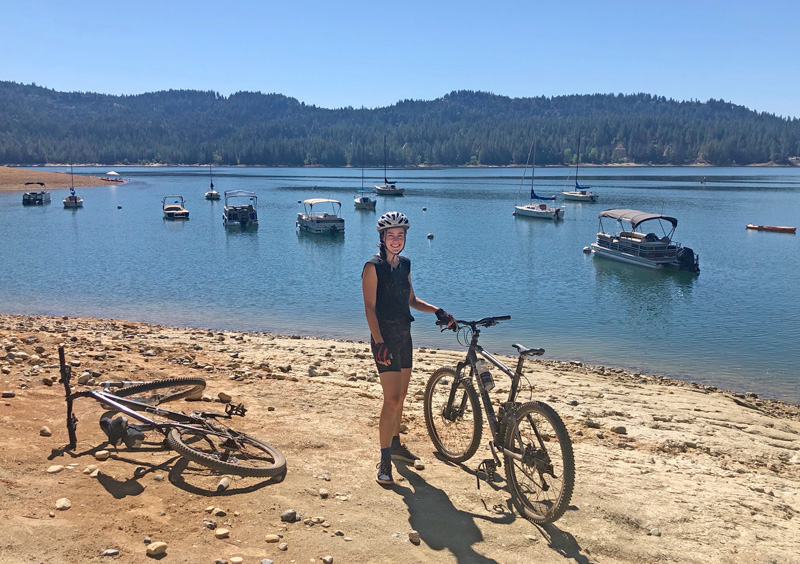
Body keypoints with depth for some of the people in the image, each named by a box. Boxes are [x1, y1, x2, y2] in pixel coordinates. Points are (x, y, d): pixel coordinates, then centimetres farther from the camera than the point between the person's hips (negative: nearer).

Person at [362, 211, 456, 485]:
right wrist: (379, 342, -22)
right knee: (391, 399, -12)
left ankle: (395, 445, 34)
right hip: (385, 338, -7)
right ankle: (385, 461, -3)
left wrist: (437, 311, 6)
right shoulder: (373, 267, -11)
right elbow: (370, 307, -15)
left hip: (404, 336, 7)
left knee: (400, 396, 16)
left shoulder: (404, 264, 11)